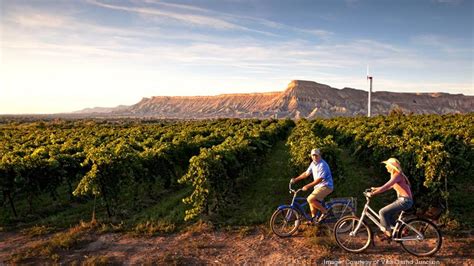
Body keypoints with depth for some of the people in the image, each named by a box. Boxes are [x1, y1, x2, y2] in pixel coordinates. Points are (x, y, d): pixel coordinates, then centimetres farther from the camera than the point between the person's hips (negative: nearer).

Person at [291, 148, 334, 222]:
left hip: (326, 186, -9)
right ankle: (313, 219, 25)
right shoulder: (313, 163, 8)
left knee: (310, 199, -21)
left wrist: (308, 186, -28)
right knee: (312, 202, 11)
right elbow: (306, 173, 16)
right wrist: (295, 179, 12)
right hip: (318, 186, 9)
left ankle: (324, 211, -5)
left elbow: (319, 179, -25)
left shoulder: (323, 165, -20)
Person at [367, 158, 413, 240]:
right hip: (402, 200, 10)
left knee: (383, 212, -12)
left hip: (405, 201, -10)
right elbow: (388, 187, 24)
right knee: (388, 213, 16)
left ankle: (388, 234, -2)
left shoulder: (397, 175, -18)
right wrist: (376, 188, 20)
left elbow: (385, 187, -25)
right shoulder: (396, 175, 13)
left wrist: (372, 194, -22)